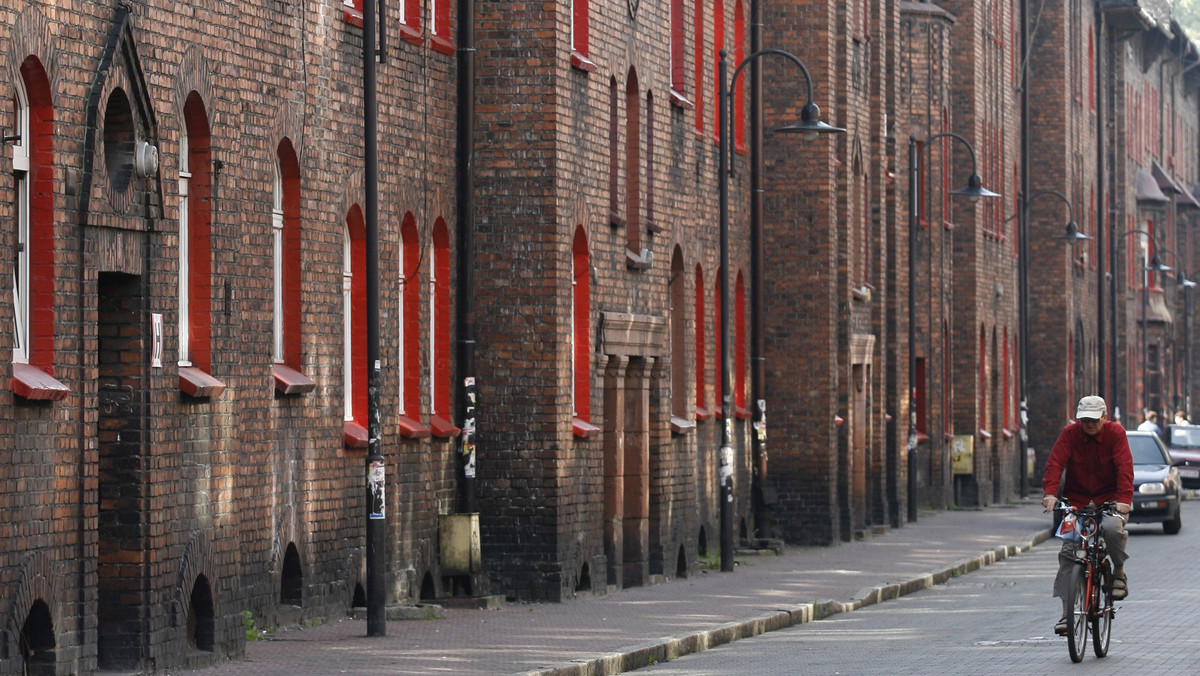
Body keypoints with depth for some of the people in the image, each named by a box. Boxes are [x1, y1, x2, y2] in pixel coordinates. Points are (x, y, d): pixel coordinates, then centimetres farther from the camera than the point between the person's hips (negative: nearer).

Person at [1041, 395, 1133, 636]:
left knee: (1112, 528, -34)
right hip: (1077, 500, 2)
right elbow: (1055, 463, -15)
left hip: (1110, 499, -2)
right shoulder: (1069, 434, -4)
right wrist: (1050, 492, -32)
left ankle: (1119, 571, -5)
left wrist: (1124, 498, -32)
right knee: (1069, 552, -10)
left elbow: (1124, 467, -17)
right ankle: (1067, 612, -8)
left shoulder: (1115, 433, -7)